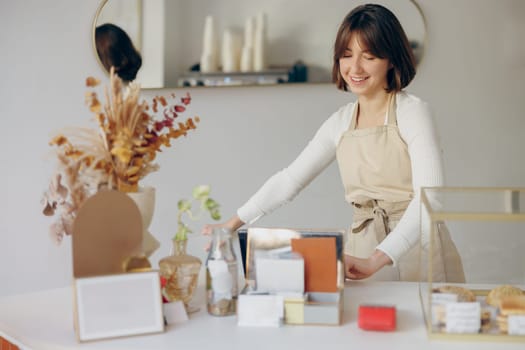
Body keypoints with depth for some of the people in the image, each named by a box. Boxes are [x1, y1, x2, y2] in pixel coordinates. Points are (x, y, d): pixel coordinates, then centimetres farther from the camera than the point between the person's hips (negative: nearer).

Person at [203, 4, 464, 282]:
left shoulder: (412, 112, -7)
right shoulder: (341, 122, 8)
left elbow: (430, 194, -18)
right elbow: (288, 179, 12)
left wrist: (375, 261, -28)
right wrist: (233, 223, 7)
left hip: (417, 252, -4)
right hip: (364, 249, 4)